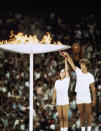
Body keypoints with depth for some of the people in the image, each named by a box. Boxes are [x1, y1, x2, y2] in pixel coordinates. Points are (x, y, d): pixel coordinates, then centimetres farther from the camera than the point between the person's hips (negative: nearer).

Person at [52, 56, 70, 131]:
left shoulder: (67, 79, -1)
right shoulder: (57, 82, 11)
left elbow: (67, 70, -12)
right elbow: (55, 92, 13)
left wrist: (66, 60, -16)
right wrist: (53, 101, 7)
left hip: (65, 102, -4)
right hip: (58, 102, 4)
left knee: (65, 118, -3)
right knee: (60, 118, 7)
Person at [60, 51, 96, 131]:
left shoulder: (90, 76, -5)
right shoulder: (79, 71, 3)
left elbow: (93, 88, -1)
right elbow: (71, 63, -3)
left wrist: (94, 99, -2)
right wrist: (67, 55, -18)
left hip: (87, 97, -3)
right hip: (79, 97, 3)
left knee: (88, 114, 0)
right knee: (81, 114, 8)